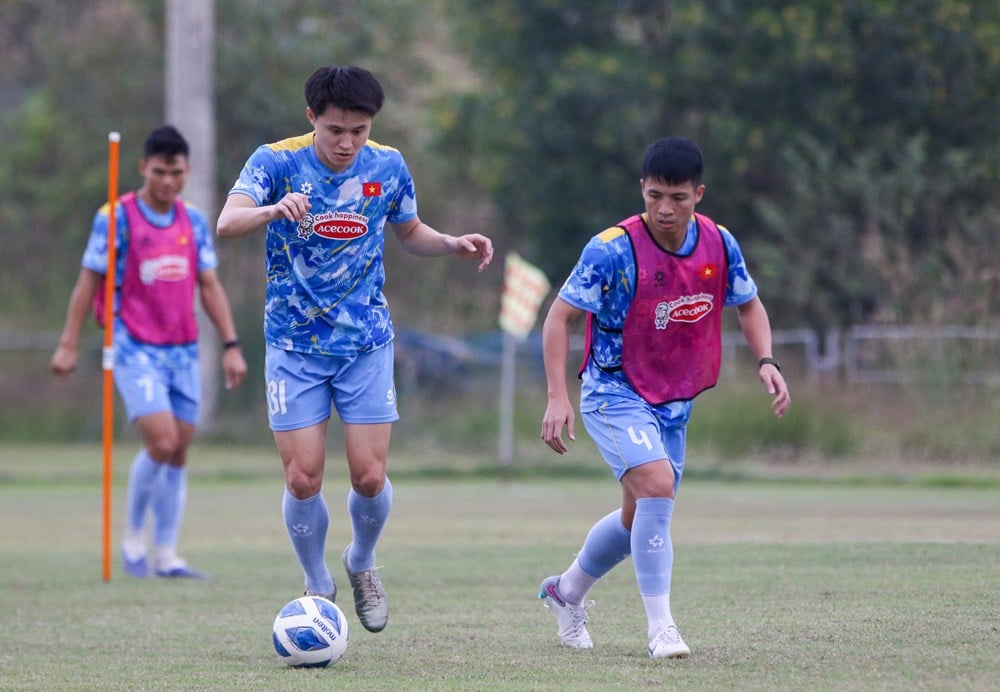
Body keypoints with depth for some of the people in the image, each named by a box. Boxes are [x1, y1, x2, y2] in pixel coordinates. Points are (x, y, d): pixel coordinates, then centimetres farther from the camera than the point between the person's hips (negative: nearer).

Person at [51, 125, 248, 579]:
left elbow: (209, 286, 12)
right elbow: (88, 282, -2)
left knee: (178, 451, 3)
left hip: (183, 350, 5)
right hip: (135, 348, -5)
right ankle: (132, 536, 2)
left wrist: (231, 345, 7)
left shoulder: (194, 221, 8)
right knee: (161, 441, -17)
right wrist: (68, 344, -3)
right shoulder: (116, 218, -6)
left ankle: (166, 555, 9)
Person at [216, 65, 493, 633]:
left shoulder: (388, 167, -2)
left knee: (370, 477, -5)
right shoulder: (277, 161, -12)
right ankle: (318, 587, 18)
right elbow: (227, 223, -28)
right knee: (304, 480, -6)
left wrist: (454, 244, -5)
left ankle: (362, 564, 25)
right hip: (295, 345, -2)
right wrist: (275, 210, -49)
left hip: (366, 342, 2)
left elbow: (409, 232, 16)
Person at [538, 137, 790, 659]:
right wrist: (557, 398, -23)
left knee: (642, 516, 15)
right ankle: (659, 627, -19)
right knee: (657, 487, -26)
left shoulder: (719, 244, -6)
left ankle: (566, 591, 40)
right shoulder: (613, 249, -21)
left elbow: (748, 304, 10)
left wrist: (766, 361, -7)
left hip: (674, 403, 6)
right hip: (615, 394, -6)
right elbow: (560, 316, -15)